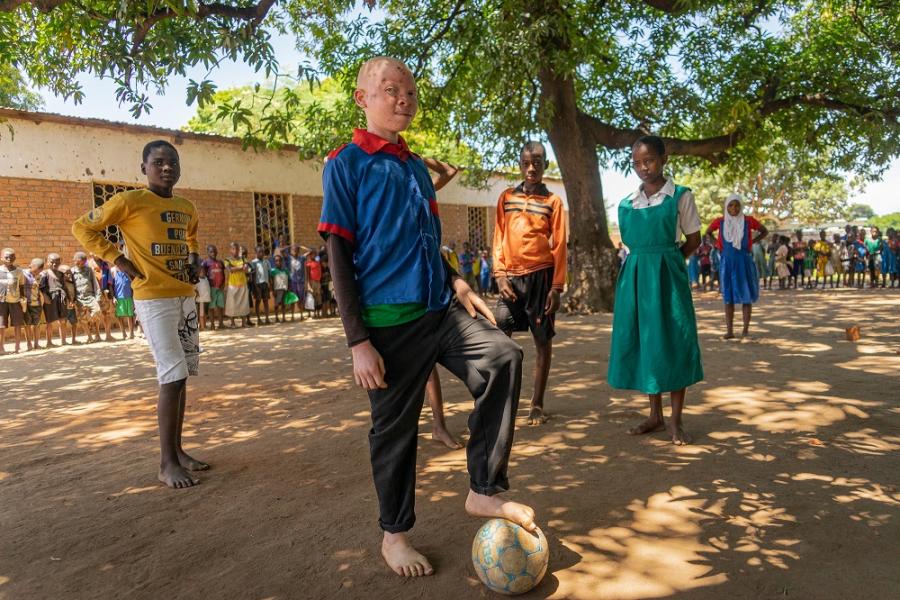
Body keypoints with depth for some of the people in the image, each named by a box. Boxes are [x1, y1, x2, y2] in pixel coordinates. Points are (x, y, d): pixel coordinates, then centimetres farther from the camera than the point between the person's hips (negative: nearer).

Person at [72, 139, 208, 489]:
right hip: (154, 299, -7)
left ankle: (177, 450, 22)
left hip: (185, 297, 7)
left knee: (182, 375, 10)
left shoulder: (187, 208, 12)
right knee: (173, 376, -11)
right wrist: (119, 261, -10)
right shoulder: (129, 201, -7)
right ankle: (166, 463, 0)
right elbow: (83, 228, -2)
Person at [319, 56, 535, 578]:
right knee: (395, 426, 5)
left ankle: (485, 490, 1)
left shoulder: (417, 166, 15)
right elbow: (339, 255, -9)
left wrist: (456, 282, 3)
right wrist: (358, 340, -14)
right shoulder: (346, 164, -4)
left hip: (439, 309, 6)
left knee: (504, 356, -12)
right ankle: (395, 534, 27)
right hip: (389, 320, -6)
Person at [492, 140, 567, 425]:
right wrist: (500, 276, -4)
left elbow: (559, 247, 0)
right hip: (512, 276, 1)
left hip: (541, 276, -1)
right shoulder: (506, 197, 8)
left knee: (542, 339, 4)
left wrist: (556, 287, -5)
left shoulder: (553, 201, 2)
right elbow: (499, 239, 6)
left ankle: (537, 404, 14)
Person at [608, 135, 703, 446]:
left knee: (673, 342, -2)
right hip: (634, 277, 4)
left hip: (667, 277, -4)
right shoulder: (627, 202, 10)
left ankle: (675, 421, 10)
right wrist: (643, 262, 7)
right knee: (643, 342, 7)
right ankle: (655, 416, 21)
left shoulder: (680, 196, 0)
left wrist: (663, 260, 0)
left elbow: (693, 241, 4)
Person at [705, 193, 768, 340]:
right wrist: (717, 245, 5)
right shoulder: (719, 221, 0)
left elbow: (765, 231, 11)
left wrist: (752, 242, -1)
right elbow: (707, 232, 18)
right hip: (727, 262, 1)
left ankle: (745, 330, 7)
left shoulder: (748, 221, -3)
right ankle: (729, 331, 6)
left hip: (744, 261, -1)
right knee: (728, 297, 3)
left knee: (746, 296, 0)